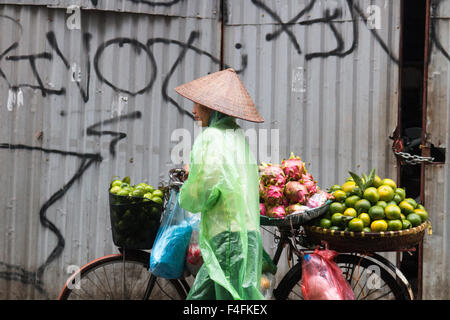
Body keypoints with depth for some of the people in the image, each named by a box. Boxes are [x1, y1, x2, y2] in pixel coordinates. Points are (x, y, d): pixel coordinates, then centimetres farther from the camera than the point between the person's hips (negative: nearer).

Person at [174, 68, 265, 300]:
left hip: (227, 235, -9)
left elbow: (195, 198, -14)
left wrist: (184, 192, 7)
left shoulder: (211, 137, -11)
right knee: (199, 297, 16)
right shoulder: (239, 137, 16)